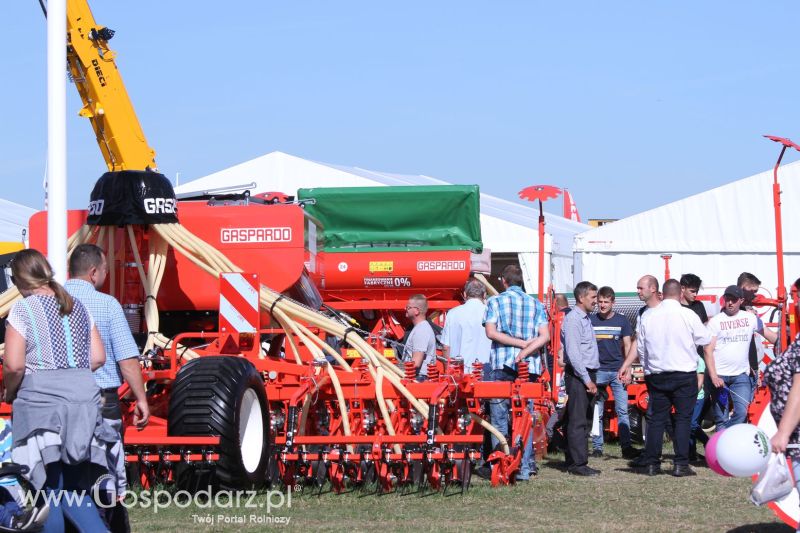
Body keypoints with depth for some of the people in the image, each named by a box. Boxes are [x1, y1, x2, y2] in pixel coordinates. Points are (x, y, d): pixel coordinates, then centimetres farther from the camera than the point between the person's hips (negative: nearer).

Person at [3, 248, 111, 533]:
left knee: (50, 490, 1)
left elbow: (14, 365, -12)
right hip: (84, 395, 5)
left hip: (40, 397, -5)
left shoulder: (23, 309, -4)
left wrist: (9, 393, 5)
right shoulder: (78, 307, 14)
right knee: (74, 489, 10)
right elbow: (98, 357, 12)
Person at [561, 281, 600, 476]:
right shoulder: (573, 319, -12)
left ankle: (576, 461, 16)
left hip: (588, 375, 10)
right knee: (578, 421, -9)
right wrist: (587, 380, -19)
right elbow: (573, 353, -19)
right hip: (578, 375, -10)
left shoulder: (586, 319, 18)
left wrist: (592, 379, 16)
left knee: (584, 420, 11)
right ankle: (578, 464, -9)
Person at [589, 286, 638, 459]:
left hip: (618, 371, 0)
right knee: (596, 413, 3)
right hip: (597, 371, 0)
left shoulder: (622, 321, 5)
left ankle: (626, 447, -5)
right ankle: (597, 447, 8)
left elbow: (627, 346, 7)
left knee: (622, 410, -5)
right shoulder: (590, 320, 5)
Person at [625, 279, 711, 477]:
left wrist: (648, 369, 23)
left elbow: (641, 347, 9)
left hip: (656, 376, 3)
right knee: (683, 418, 1)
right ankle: (680, 464, -2)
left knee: (657, 418, 9)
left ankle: (652, 463, 8)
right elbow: (705, 339, 3)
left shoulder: (648, 316, 1)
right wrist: (706, 327, 24)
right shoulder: (688, 315, -10)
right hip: (684, 374, -3)